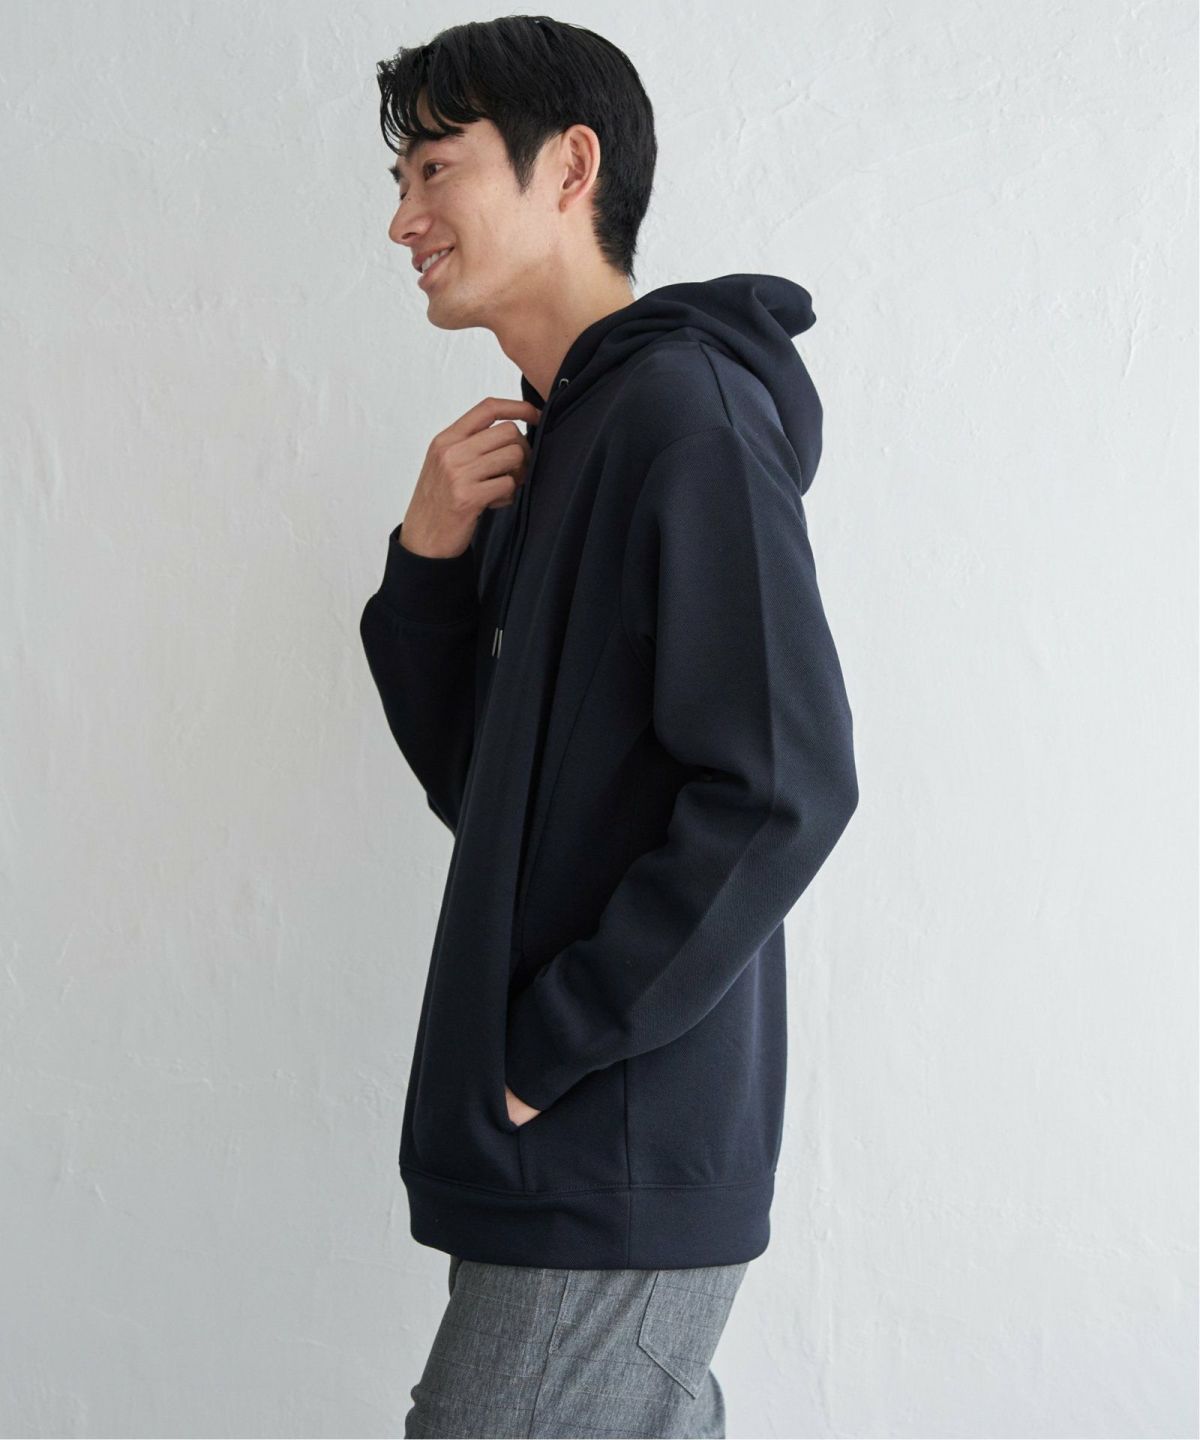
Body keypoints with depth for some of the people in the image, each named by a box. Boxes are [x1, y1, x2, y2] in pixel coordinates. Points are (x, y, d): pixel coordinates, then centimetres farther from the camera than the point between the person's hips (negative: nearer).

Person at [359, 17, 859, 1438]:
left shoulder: (686, 411, -13)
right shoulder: (551, 448, 16)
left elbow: (783, 785, -21)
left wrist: (548, 1049, -17)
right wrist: (432, 559, 1)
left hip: (618, 1170, -9)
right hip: (569, 1160, 9)